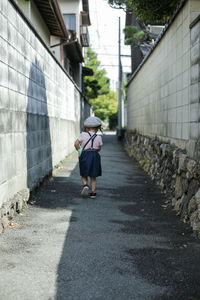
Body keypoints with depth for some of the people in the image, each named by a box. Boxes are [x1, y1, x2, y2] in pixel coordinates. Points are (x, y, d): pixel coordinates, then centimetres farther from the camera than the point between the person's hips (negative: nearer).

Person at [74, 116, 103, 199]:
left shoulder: (83, 134, -3)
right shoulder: (98, 137, 1)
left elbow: (76, 143, -9)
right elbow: (99, 148, 9)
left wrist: (79, 150, 7)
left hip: (84, 154, -1)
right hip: (95, 155, 1)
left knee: (84, 175, 11)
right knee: (93, 176, 11)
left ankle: (85, 185, -16)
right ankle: (93, 192, 10)